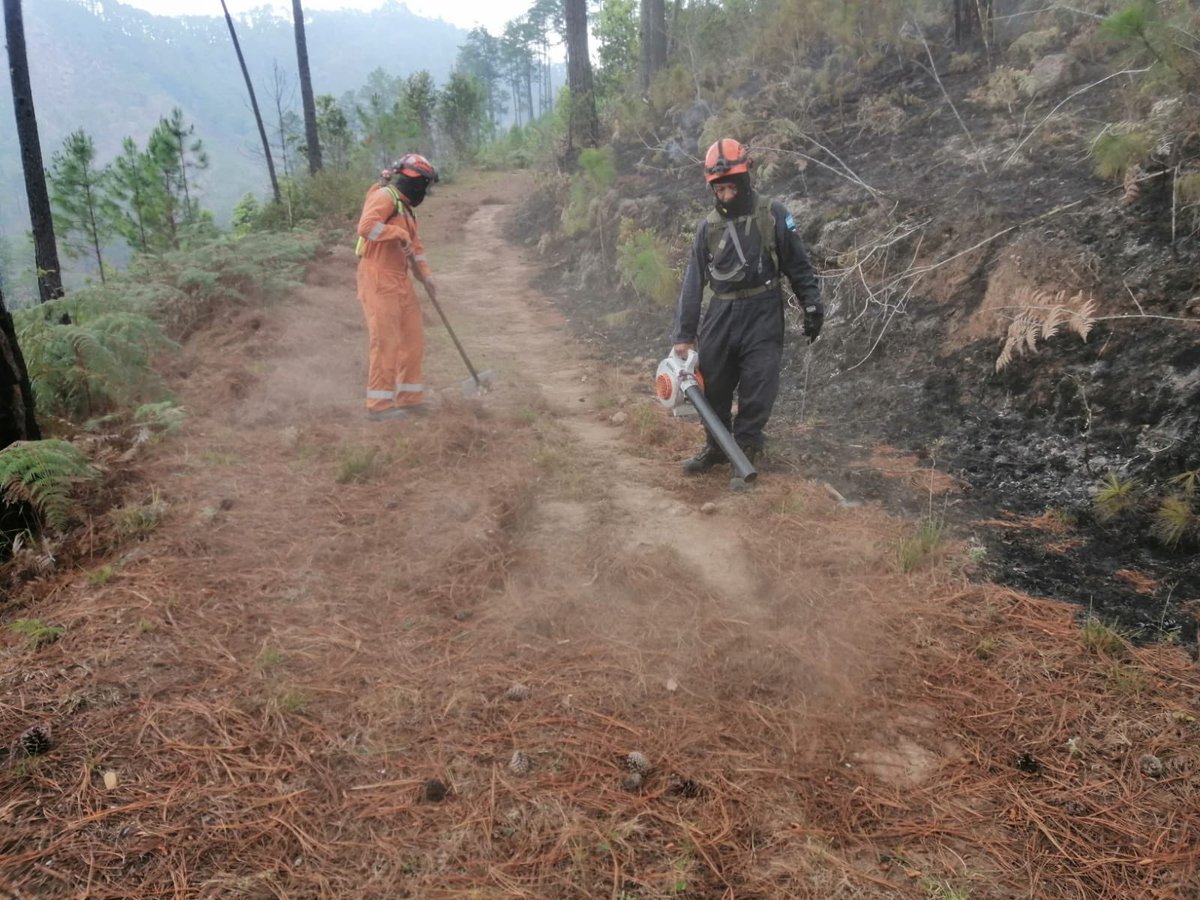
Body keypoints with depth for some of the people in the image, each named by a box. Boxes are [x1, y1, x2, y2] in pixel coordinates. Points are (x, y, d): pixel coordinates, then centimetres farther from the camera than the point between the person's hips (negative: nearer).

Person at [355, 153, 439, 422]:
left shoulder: (405, 207, 20)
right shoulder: (384, 196, -10)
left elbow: (415, 245, 24)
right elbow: (366, 227, -26)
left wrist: (425, 275, 11)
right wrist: (400, 234, -19)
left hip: (400, 282, 10)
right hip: (378, 281, -10)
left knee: (413, 339, 10)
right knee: (385, 342, -8)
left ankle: (409, 398, 18)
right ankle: (379, 405, -3)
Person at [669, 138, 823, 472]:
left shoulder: (773, 214, -4)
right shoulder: (708, 227, 4)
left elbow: (799, 266, 1)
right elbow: (693, 283, 4)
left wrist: (812, 306, -3)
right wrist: (683, 335, 1)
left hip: (763, 315, -3)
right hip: (721, 315, 4)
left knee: (757, 389, -5)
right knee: (713, 385, 8)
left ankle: (745, 450, 9)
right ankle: (716, 447, 25)